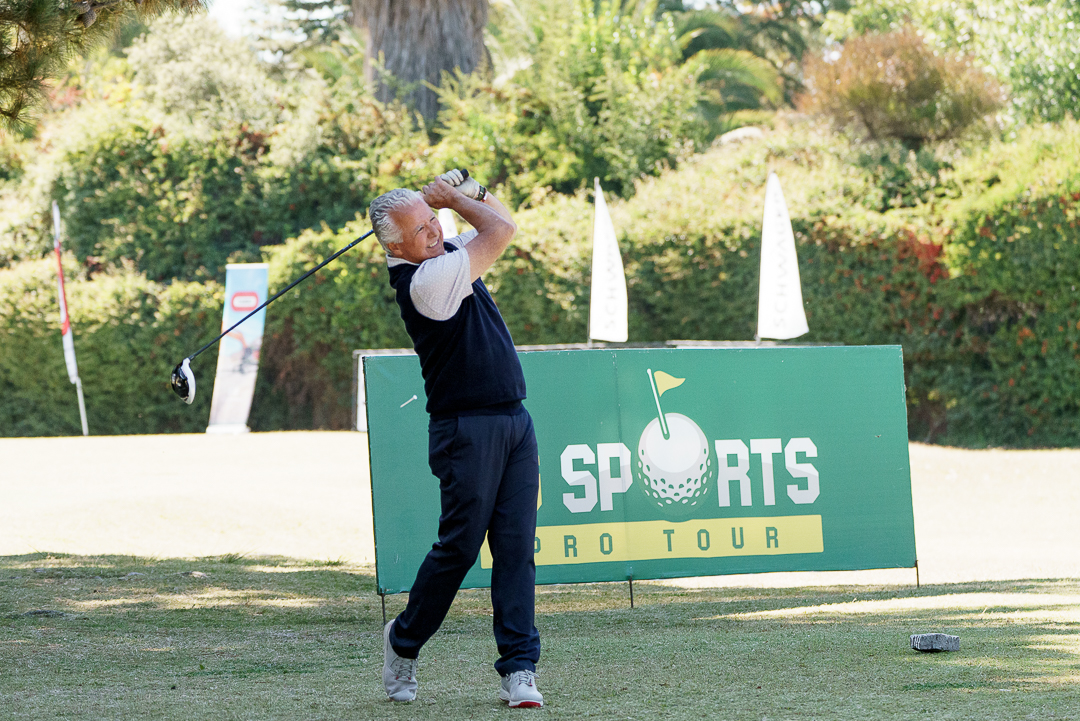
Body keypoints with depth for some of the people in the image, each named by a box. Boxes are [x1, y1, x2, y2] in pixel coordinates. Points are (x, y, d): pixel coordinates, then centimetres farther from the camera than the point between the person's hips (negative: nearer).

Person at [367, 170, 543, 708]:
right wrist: (455, 196, 4)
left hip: (514, 421, 8)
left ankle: (518, 667, -2)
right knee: (459, 547, -4)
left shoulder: (448, 254, 11)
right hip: (467, 429, -8)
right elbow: (500, 232, -12)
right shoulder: (423, 280, -17)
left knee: (516, 547, 0)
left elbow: (499, 220, 25)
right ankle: (404, 640, 19)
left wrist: (461, 192, 6)